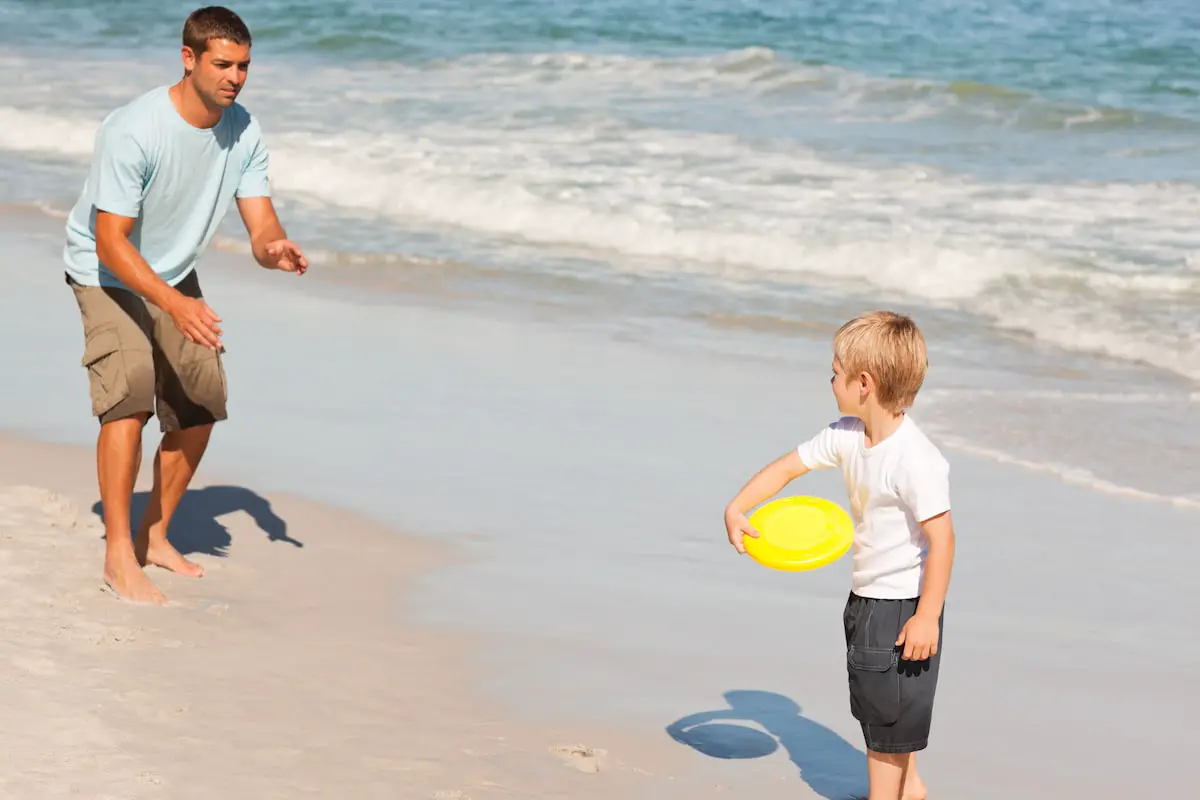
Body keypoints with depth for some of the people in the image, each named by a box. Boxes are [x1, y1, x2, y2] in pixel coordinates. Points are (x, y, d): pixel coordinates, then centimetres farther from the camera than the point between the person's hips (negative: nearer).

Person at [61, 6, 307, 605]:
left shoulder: (244, 133, -12)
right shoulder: (134, 131, -31)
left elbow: (261, 226, -12)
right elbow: (111, 244, -32)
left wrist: (275, 251, -38)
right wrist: (175, 304, -44)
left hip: (174, 276, 7)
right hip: (107, 275, -7)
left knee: (202, 404, 6)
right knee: (129, 394, -23)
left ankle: (155, 535, 23)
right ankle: (118, 555, -19)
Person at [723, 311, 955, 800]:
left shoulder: (915, 461, -28)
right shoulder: (847, 437, -3)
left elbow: (941, 538, -26)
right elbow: (788, 466, 9)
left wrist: (927, 617, -25)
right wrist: (737, 508, -2)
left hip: (903, 606, -9)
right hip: (864, 596, 9)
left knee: (887, 714, 5)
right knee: (875, 708, 23)